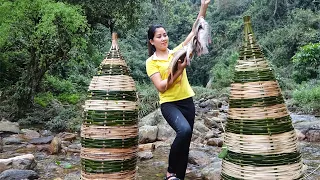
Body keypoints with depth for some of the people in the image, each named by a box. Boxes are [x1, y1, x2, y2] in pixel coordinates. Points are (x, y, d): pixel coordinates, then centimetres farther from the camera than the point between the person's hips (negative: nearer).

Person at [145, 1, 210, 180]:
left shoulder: (177, 52, 7)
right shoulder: (151, 62, -2)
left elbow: (195, 31, 2)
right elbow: (161, 86, -12)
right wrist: (178, 71, -17)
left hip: (187, 101, 5)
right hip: (169, 103, -4)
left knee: (185, 143, 8)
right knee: (184, 130, -30)